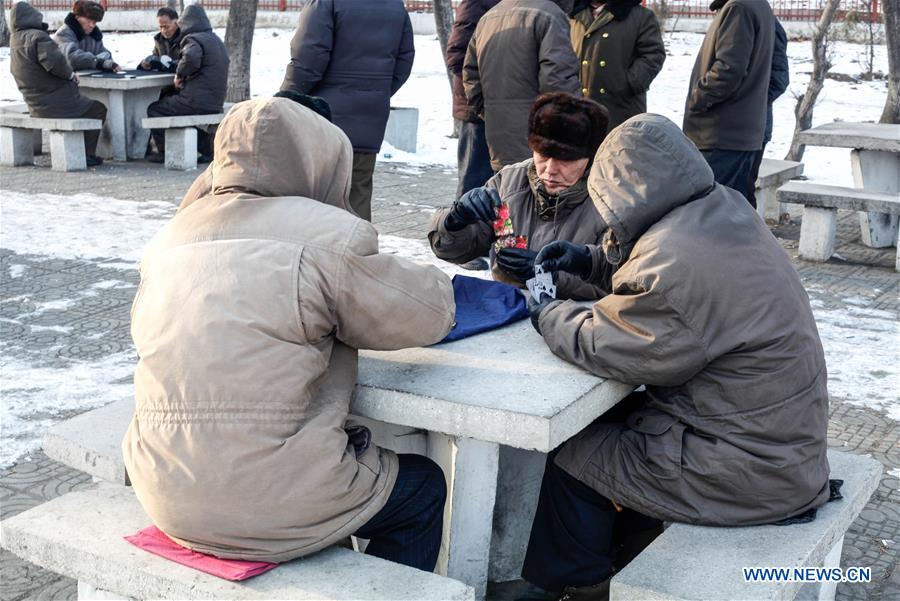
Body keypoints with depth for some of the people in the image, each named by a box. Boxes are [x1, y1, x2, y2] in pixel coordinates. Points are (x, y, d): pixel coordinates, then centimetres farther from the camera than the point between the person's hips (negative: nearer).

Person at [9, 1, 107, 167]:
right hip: (56, 103, -9)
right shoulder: (37, 37, -18)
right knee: (98, 109, 9)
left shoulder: (14, 41, 11)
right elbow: (54, 61, -32)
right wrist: (71, 74, -12)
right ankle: (86, 154, 5)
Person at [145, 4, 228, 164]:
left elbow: (191, 58, -34)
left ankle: (165, 153, 11)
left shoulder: (194, 39, -12)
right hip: (215, 103, 9)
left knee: (154, 109, 8)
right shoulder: (215, 40, 19)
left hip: (197, 101, -9)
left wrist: (179, 74, -16)